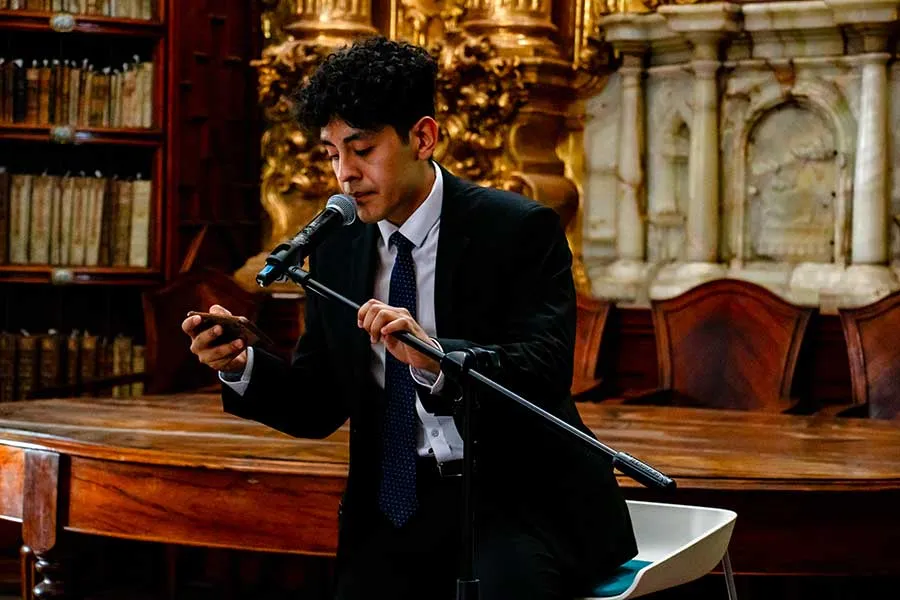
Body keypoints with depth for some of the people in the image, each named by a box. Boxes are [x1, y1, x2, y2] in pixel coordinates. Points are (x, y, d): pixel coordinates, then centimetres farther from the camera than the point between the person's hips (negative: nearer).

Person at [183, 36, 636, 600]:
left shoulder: (520, 229, -7)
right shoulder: (336, 251, 7)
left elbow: (548, 373, -18)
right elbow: (319, 406, 9)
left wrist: (435, 358, -35)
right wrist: (242, 364, -10)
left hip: (520, 494, -4)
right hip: (401, 502, 4)